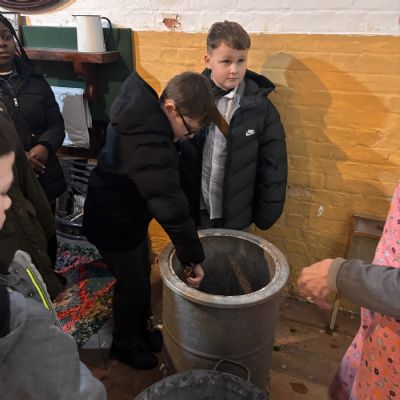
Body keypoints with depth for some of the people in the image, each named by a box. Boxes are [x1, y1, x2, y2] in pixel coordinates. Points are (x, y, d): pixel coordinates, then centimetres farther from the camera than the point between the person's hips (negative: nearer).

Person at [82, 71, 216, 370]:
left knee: (142, 276, 24)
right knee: (133, 286, 12)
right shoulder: (150, 146, -40)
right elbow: (171, 208, -42)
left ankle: (142, 329, 49)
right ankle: (125, 345, 41)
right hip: (114, 224, -9)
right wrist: (193, 257, -31)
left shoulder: (140, 110, -9)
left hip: (127, 214, 9)